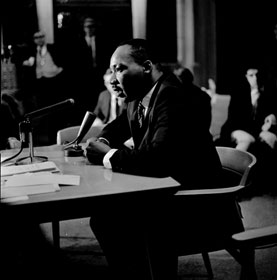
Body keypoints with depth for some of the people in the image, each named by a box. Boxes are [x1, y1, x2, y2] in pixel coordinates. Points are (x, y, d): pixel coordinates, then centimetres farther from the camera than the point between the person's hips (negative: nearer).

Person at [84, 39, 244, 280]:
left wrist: (109, 156, -18)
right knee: (103, 213, 1)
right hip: (163, 192, 9)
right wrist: (102, 142, 4)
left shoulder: (173, 97, -21)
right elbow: (121, 124, 26)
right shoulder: (139, 98, 5)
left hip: (199, 204, -9)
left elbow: (158, 158, -32)